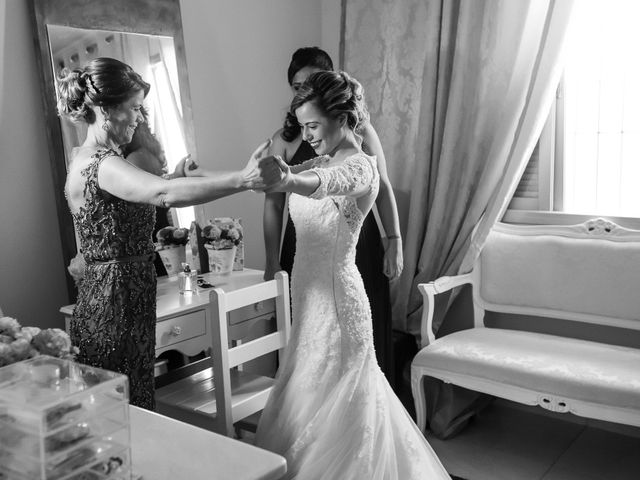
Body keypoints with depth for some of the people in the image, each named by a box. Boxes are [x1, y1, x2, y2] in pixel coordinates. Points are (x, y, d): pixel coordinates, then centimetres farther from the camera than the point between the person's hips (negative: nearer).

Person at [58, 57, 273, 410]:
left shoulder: (86, 157, 14)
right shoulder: (100, 164, -19)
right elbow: (164, 195, -37)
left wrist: (174, 177, 13)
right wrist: (242, 180, -42)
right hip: (115, 310, -10)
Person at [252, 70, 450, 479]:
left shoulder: (361, 166, -15)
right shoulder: (322, 162, 13)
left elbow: (322, 184, -38)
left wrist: (290, 179, -59)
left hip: (335, 301, -8)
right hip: (311, 298, 8)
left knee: (326, 407, 4)